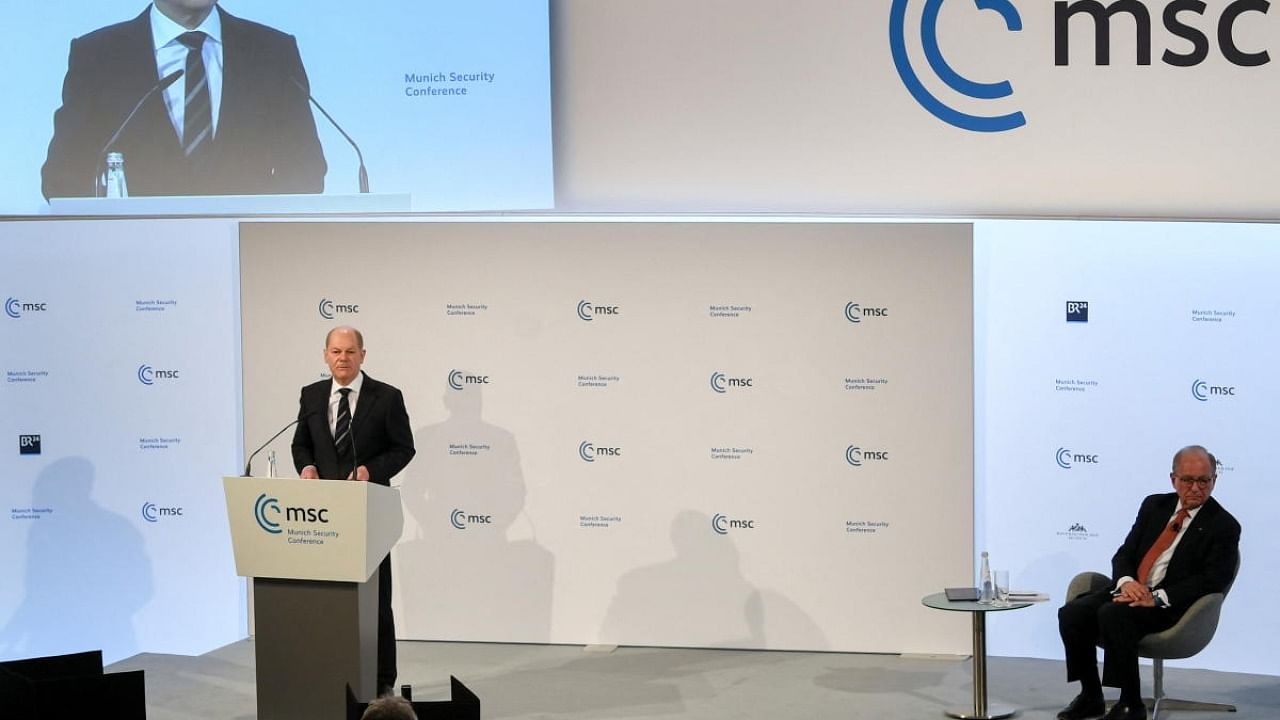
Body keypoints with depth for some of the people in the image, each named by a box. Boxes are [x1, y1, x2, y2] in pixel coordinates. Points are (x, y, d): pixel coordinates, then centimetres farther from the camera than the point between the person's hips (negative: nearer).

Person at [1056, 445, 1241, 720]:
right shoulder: (1154, 506, 14)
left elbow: (1213, 580, -13)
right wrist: (1126, 581, -13)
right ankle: (1090, 697, -3)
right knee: (1072, 612, -18)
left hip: (1170, 604, -6)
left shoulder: (1224, 526, -3)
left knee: (1112, 614, -33)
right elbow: (1124, 553, 13)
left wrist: (1157, 597, -22)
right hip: (1130, 590, 6)